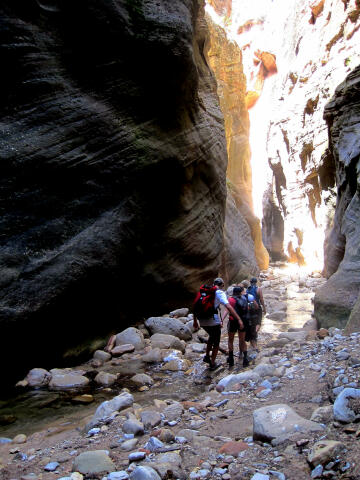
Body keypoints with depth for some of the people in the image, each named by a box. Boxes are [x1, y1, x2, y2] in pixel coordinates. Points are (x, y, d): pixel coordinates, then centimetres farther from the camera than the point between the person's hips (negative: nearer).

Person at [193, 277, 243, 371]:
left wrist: (195, 321, 21)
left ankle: (207, 356, 35)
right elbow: (228, 306, -18)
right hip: (214, 321, -5)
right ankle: (213, 364, 24)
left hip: (202, 321, 5)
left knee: (211, 336, 33)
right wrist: (239, 319, -20)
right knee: (216, 342, 18)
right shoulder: (220, 293, -5)